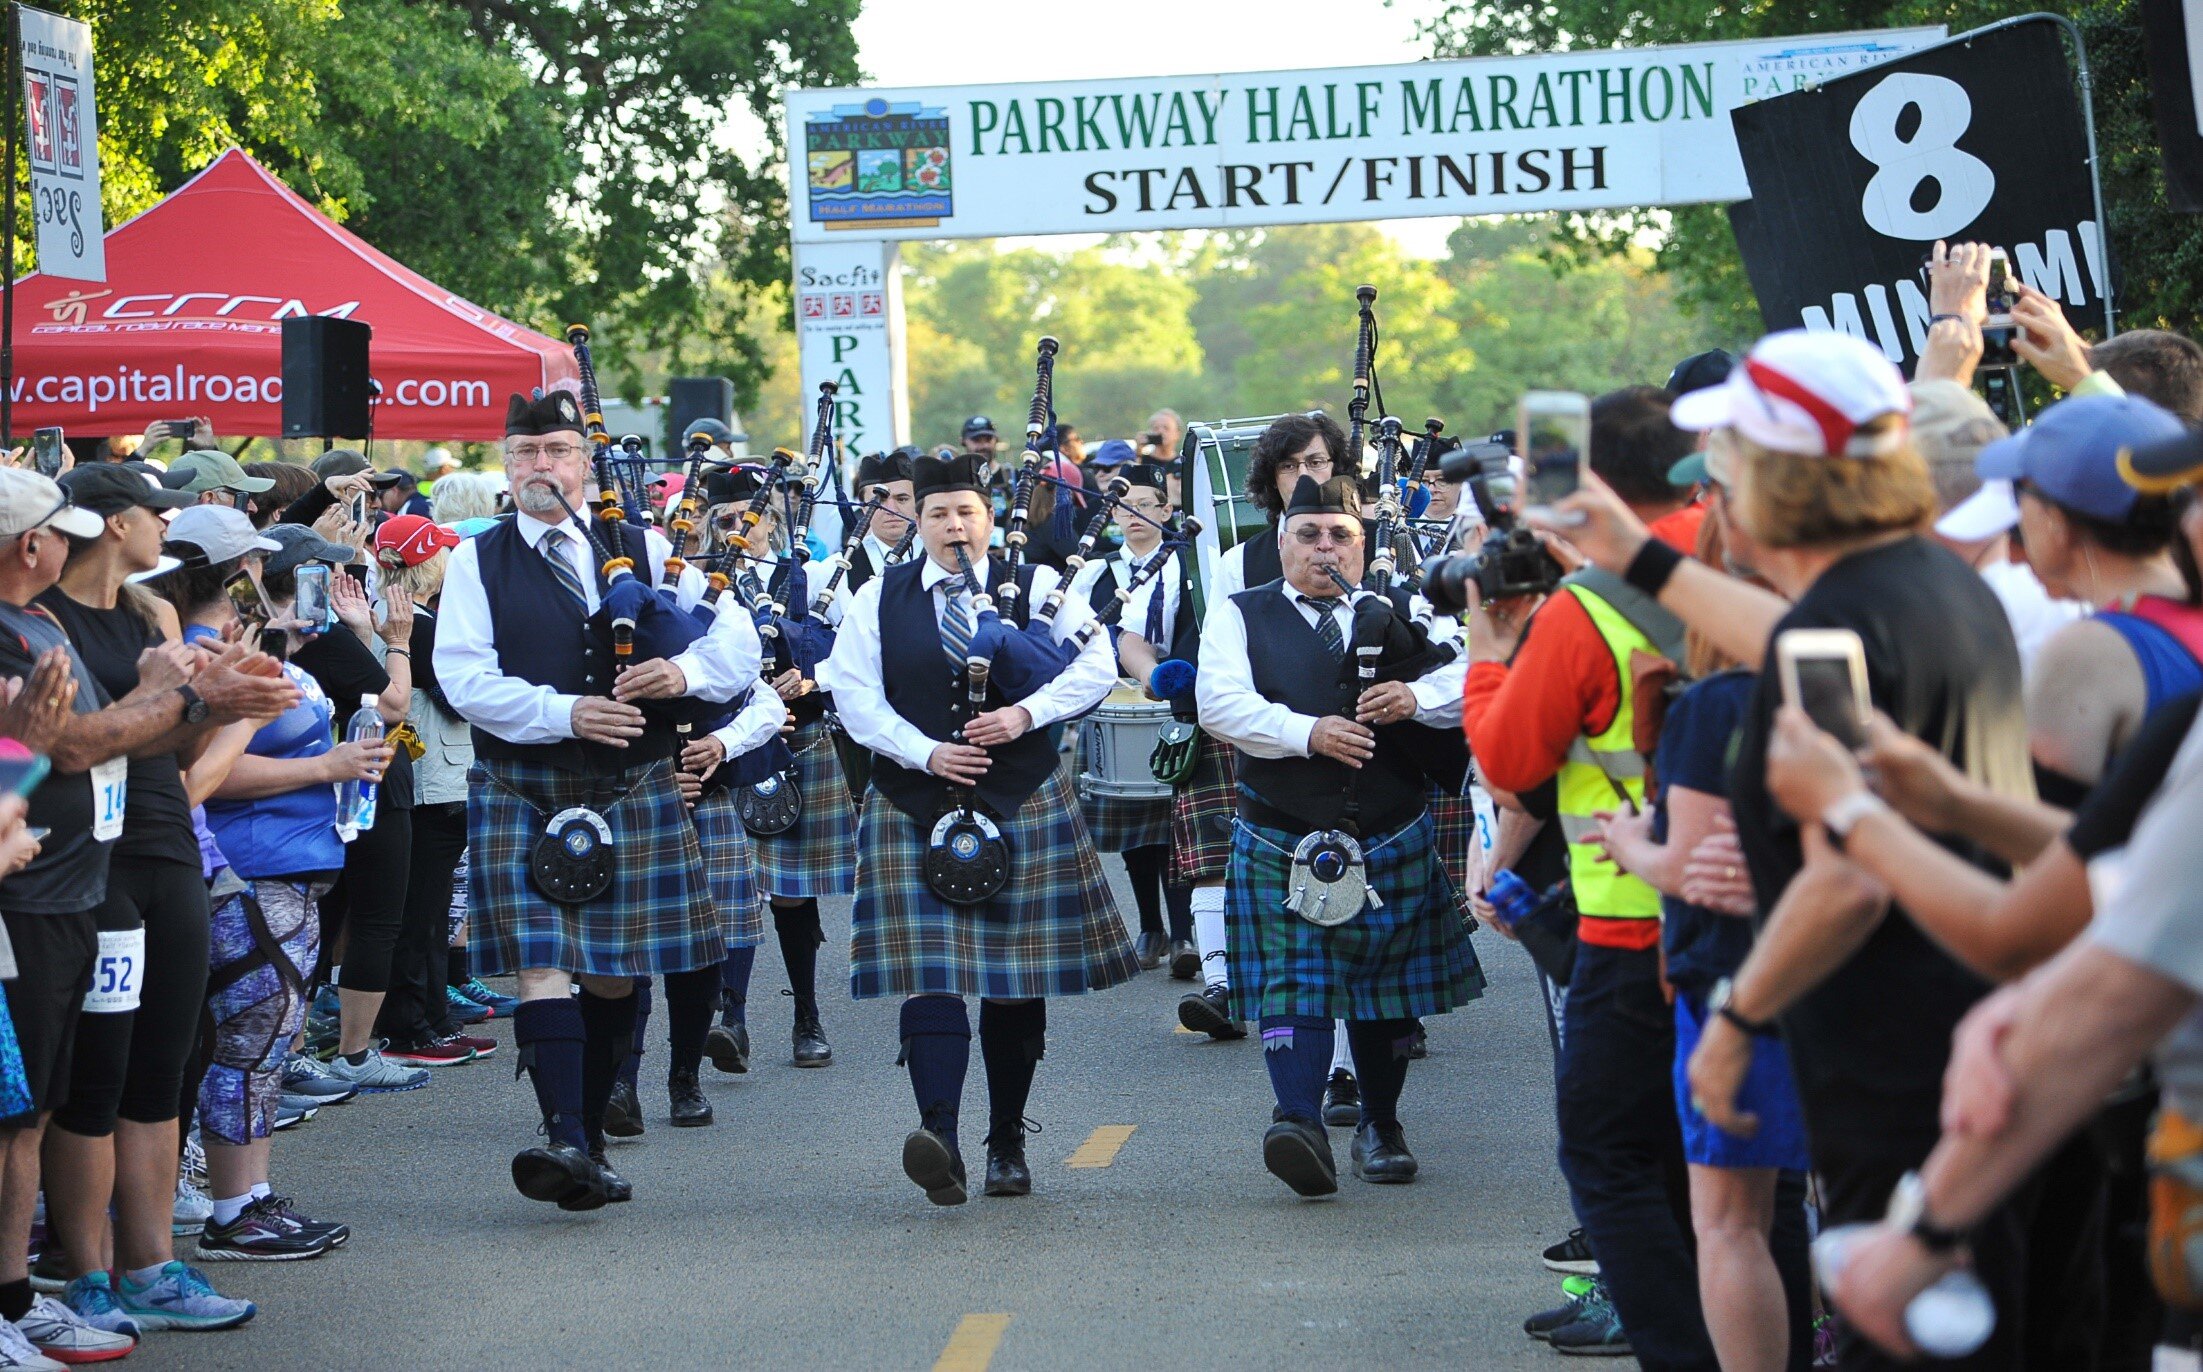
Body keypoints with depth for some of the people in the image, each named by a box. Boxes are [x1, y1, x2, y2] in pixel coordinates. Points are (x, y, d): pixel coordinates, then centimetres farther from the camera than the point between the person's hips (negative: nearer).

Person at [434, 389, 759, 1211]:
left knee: (615, 975, 6)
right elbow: (464, 679, -7)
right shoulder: (476, 563, 5)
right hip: (523, 795, -2)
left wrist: (685, 671, -15)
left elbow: (738, 640, 8)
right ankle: (566, 1142, -22)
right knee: (541, 963, -15)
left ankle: (590, 1140, 19)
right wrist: (565, 713, -21)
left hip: (632, 794, 2)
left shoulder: (644, 549, 10)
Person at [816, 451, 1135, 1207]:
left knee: (1017, 984, 5)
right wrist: (925, 752, -13)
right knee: (930, 976, -14)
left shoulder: (1036, 588, 6)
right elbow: (854, 695, 1)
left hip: (1021, 805, 1)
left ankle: (1007, 1144, 16)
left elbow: (1096, 667, 2)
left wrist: (1027, 712, -13)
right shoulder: (879, 599, 6)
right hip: (915, 808, -1)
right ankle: (939, 1139, -24)